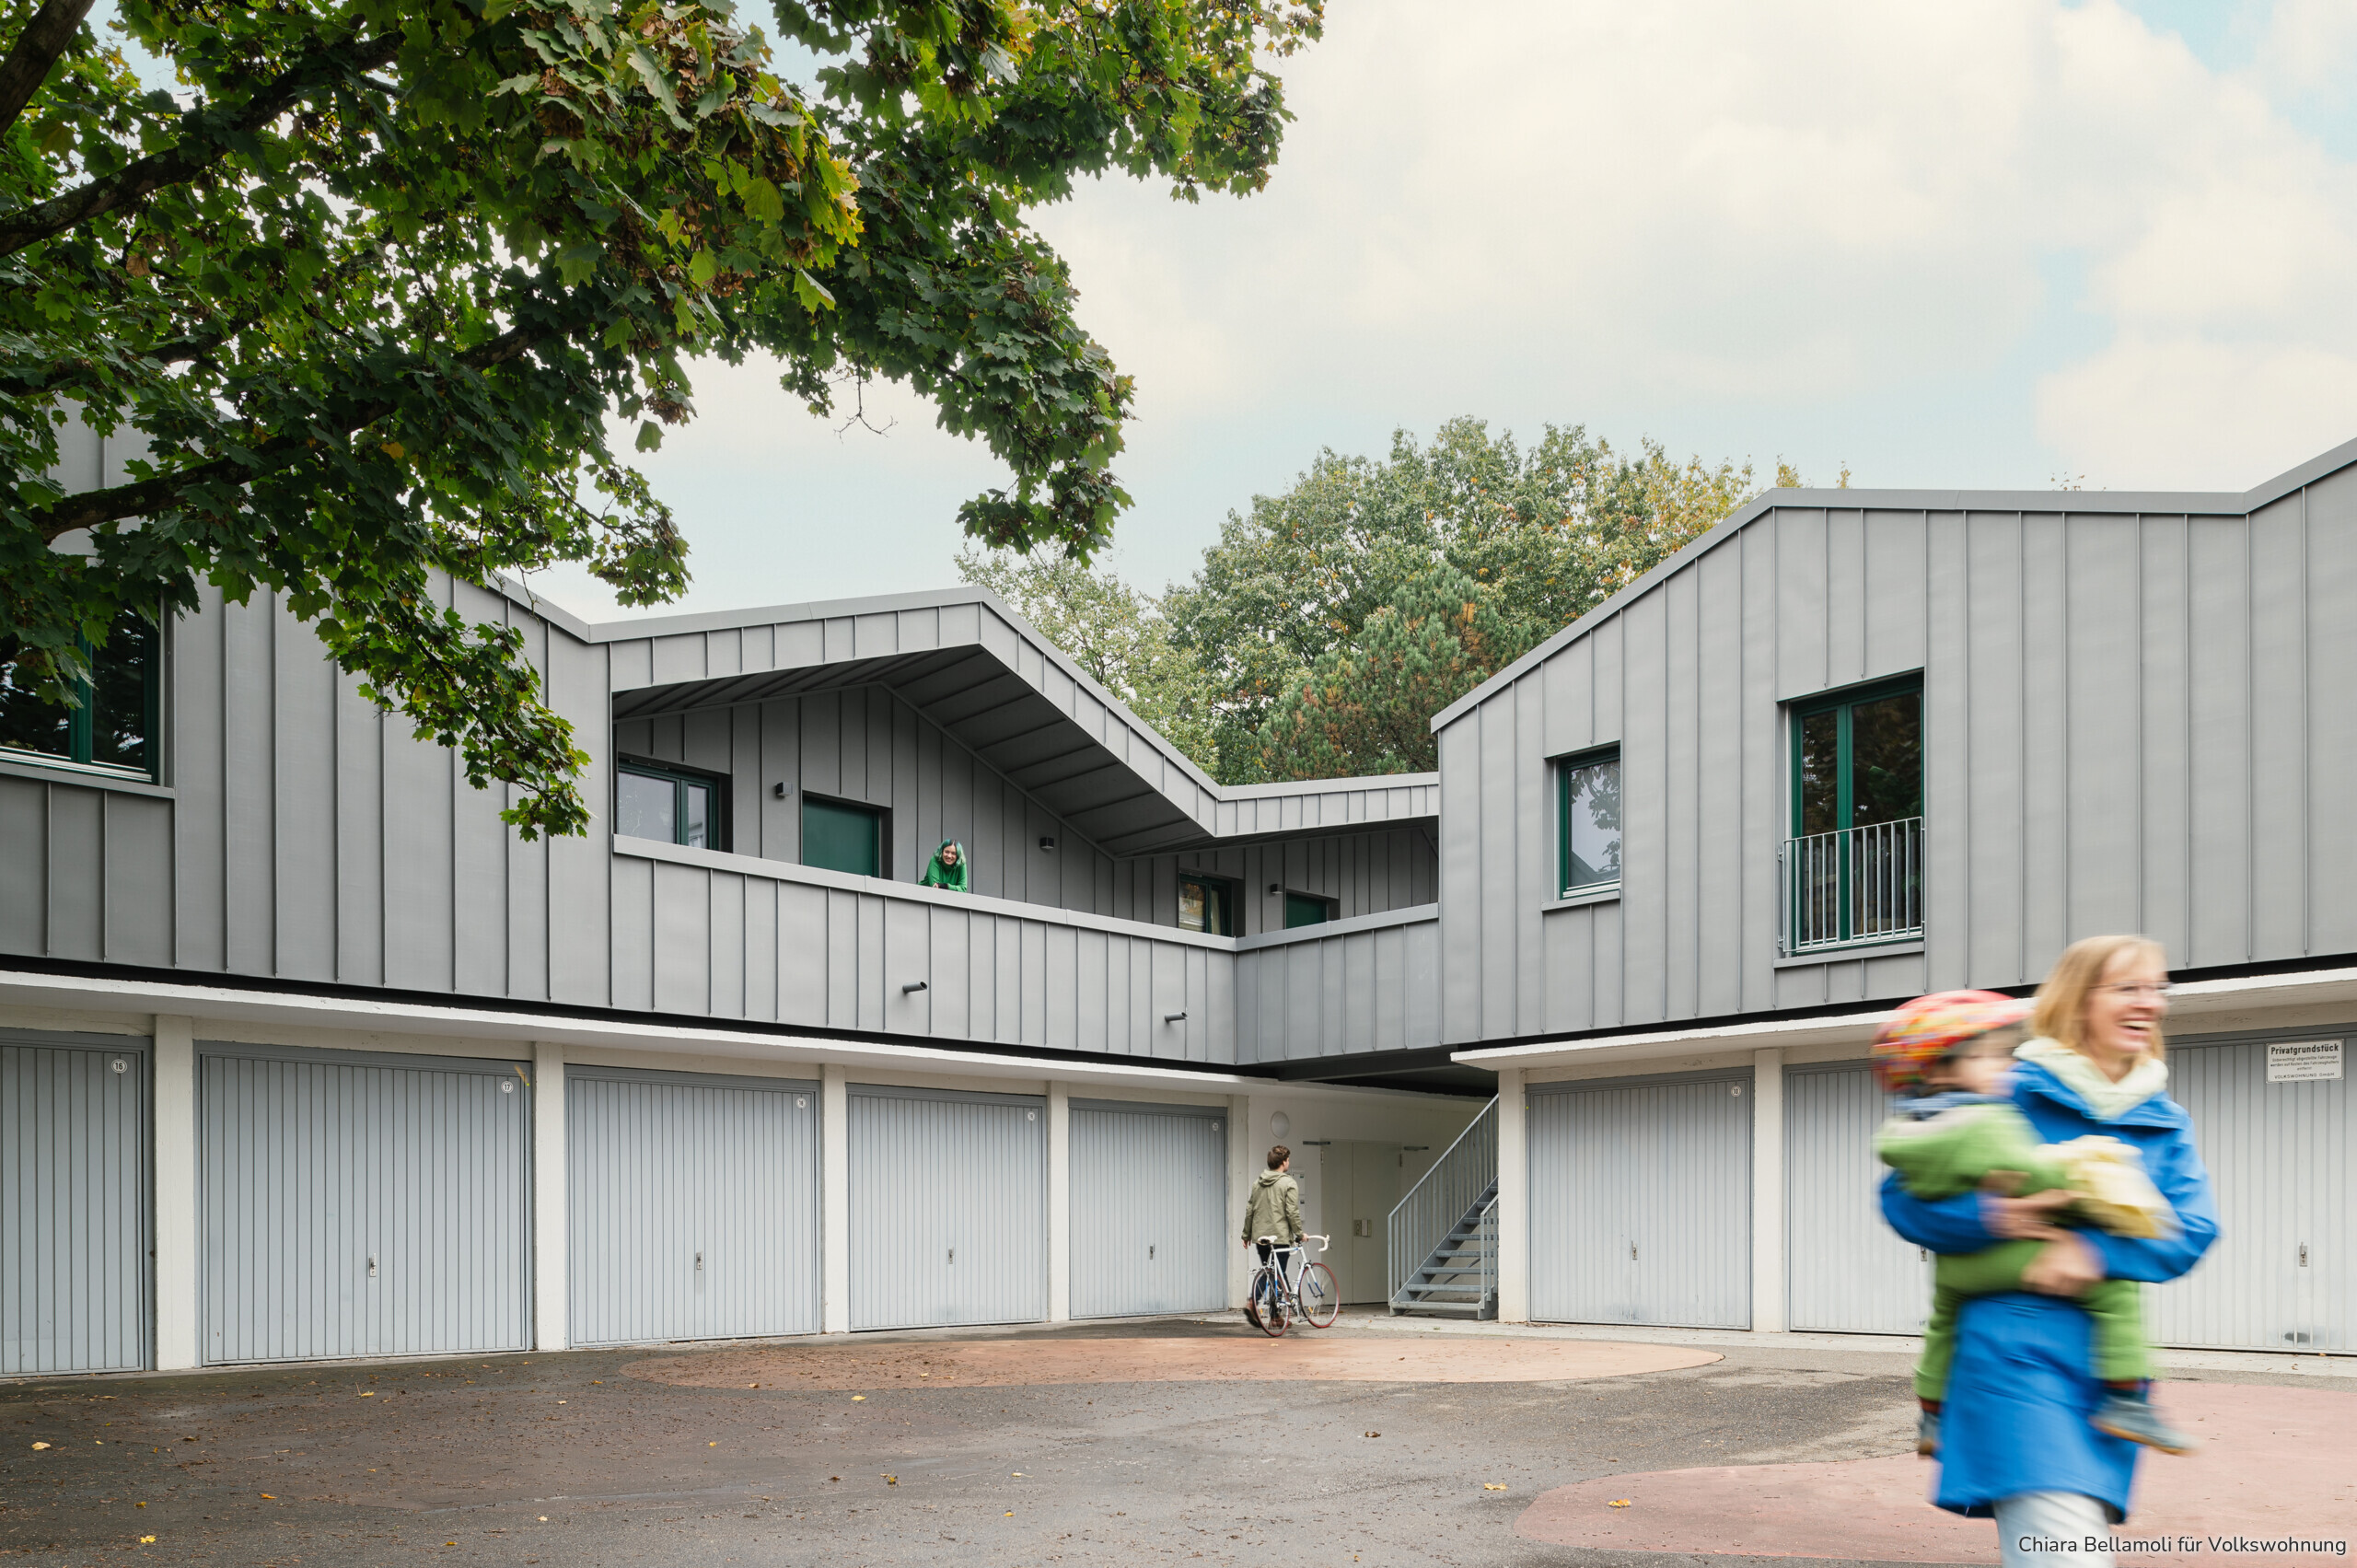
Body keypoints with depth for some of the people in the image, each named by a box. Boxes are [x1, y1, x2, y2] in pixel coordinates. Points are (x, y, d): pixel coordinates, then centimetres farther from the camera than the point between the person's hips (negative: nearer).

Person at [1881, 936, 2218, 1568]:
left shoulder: (2165, 1122, 14)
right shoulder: (2014, 1094, -1)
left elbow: (2194, 1228, -1)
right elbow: (1904, 1196, -1)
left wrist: (2099, 1253, -18)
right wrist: (1991, 1218, -21)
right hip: (2019, 1352, -6)